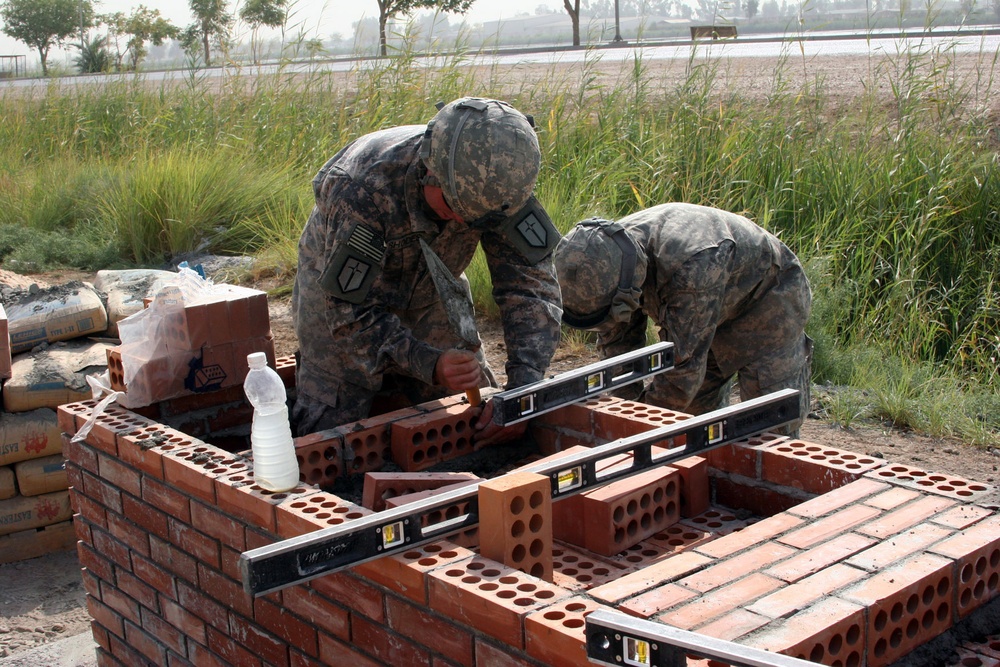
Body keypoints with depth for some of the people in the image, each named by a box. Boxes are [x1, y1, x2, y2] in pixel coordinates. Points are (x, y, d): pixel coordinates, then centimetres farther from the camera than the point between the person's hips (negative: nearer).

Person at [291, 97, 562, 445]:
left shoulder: (494, 182, -28)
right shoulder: (362, 190, -40)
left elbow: (529, 282, -26)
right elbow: (351, 313, -34)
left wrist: (523, 386, -38)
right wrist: (429, 365, -48)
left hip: (428, 288, 4)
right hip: (339, 287, -4)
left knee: (475, 411, 3)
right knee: (330, 429, -10)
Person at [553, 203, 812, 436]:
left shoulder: (693, 266, -44)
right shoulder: (610, 255, -21)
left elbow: (684, 364, -39)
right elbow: (617, 342, -9)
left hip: (767, 300, -7)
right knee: (694, 411, 5)